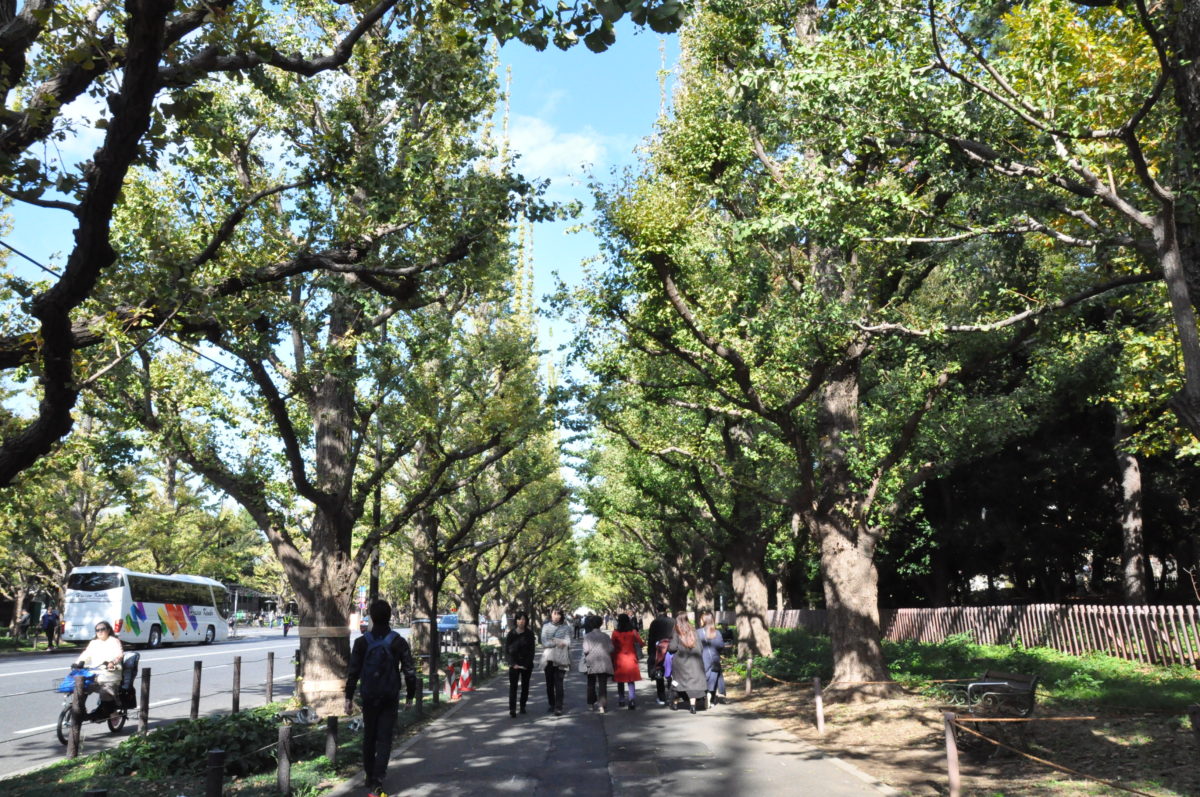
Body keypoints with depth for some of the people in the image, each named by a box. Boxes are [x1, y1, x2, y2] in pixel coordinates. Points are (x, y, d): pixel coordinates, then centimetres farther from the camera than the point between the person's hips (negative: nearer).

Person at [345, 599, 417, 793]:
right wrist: (409, 696, 6)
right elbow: (410, 671, -4)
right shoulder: (398, 642, -5)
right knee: (384, 738, 2)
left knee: (369, 737, 15)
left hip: (369, 697, 1)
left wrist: (349, 698, 3)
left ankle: (369, 776, 23)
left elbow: (353, 672, -4)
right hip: (391, 698, -1)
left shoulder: (362, 642, -3)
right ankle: (378, 777, -9)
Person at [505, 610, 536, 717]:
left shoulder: (529, 634, 0)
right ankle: (512, 709, -9)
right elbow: (506, 649, 0)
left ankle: (522, 706, 21)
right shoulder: (511, 633, -1)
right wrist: (513, 663, -9)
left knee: (525, 685, 8)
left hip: (526, 665, 1)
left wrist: (526, 664, -10)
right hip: (514, 664, -1)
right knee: (513, 686, -7)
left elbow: (531, 650, -1)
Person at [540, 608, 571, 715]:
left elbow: (567, 642, -5)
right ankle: (552, 705, 23)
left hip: (561, 659, -2)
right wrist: (558, 642, -10)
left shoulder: (566, 628, 4)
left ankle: (558, 707, -6)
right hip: (548, 659, 2)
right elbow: (544, 642, -4)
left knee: (558, 683, -9)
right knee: (549, 683, 9)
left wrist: (553, 640, -12)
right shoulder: (546, 626, 7)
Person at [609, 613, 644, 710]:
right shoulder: (633, 632, -5)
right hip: (631, 659, 1)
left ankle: (621, 700, 22)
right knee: (631, 681, 6)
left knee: (620, 681, 15)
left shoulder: (615, 633, -9)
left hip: (619, 660, -1)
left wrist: (612, 660, 4)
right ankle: (632, 700, -11)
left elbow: (613, 647, -6)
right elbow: (642, 644, -2)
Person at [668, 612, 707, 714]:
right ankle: (693, 706, -6)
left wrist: (668, 647, 7)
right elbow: (700, 646, 5)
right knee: (692, 681, 1)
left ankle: (674, 703, 21)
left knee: (677, 682, 12)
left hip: (680, 661, -2)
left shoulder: (676, 632, -8)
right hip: (693, 660, 2)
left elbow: (673, 647, -13)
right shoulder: (693, 631, 4)